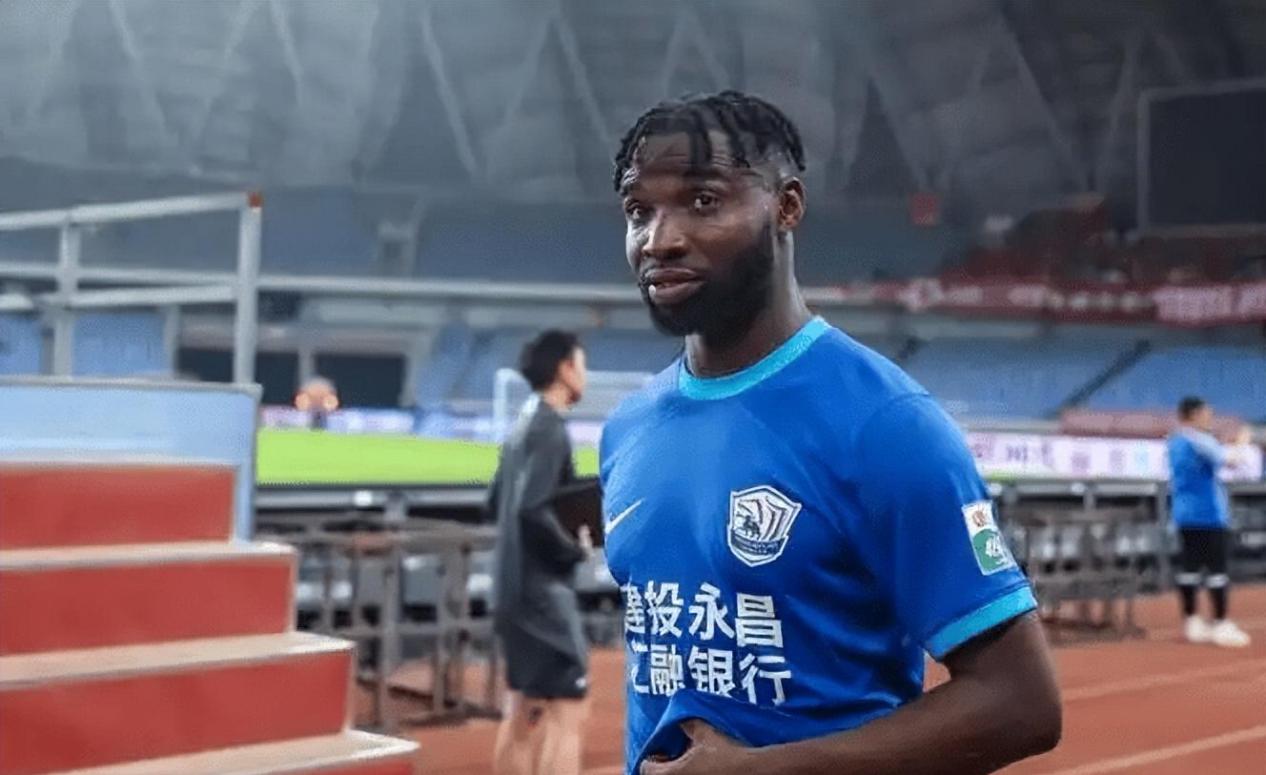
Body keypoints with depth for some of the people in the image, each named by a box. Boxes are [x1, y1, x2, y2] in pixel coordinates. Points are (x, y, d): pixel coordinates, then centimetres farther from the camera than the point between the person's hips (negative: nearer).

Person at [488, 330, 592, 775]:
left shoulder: (524, 426, 13)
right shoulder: (550, 429, -16)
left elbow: (497, 501, 19)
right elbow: (532, 509, -26)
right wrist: (574, 548, -12)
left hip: (516, 585, 10)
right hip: (544, 589, -10)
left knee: (525, 708, 17)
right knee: (566, 709, -7)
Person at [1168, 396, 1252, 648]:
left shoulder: (1175, 441, 12)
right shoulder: (1201, 441, -13)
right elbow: (1231, 461, -15)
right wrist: (1241, 443, 3)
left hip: (1183, 514, 8)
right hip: (1209, 514, -8)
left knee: (1189, 565, 9)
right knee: (1217, 568, -4)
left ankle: (1191, 623, 13)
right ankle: (1221, 625, -4)